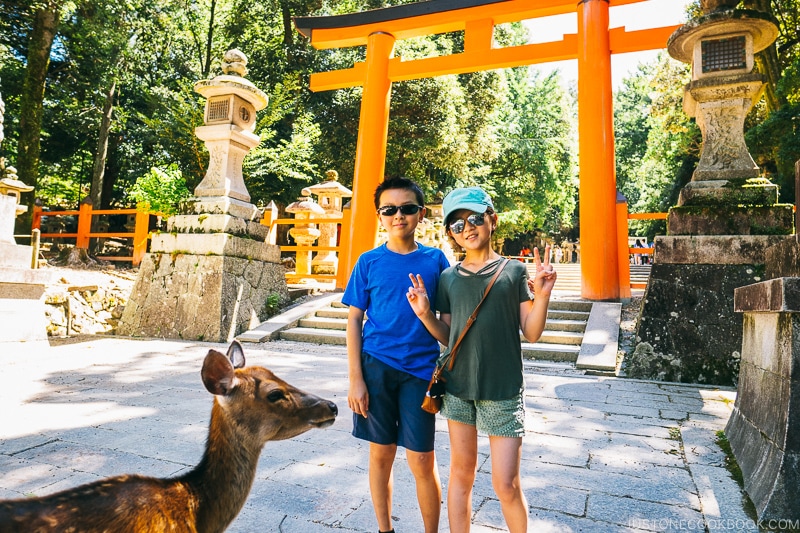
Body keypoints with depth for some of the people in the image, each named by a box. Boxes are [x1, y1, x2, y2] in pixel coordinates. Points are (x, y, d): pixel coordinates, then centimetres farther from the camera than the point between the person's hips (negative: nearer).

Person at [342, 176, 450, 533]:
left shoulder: (435, 259, 2)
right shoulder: (369, 261, 1)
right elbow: (354, 320, 2)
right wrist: (356, 379, -3)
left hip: (420, 370, 0)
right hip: (376, 367, 1)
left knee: (421, 461, 2)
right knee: (381, 454, 13)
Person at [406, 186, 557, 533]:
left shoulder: (513, 271, -3)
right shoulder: (448, 278, 4)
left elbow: (532, 333, -3)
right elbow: (447, 337, 7)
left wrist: (542, 295, -18)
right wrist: (425, 314, -10)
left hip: (503, 391, -2)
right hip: (458, 389, 3)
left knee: (506, 485, 3)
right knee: (461, 474, 15)